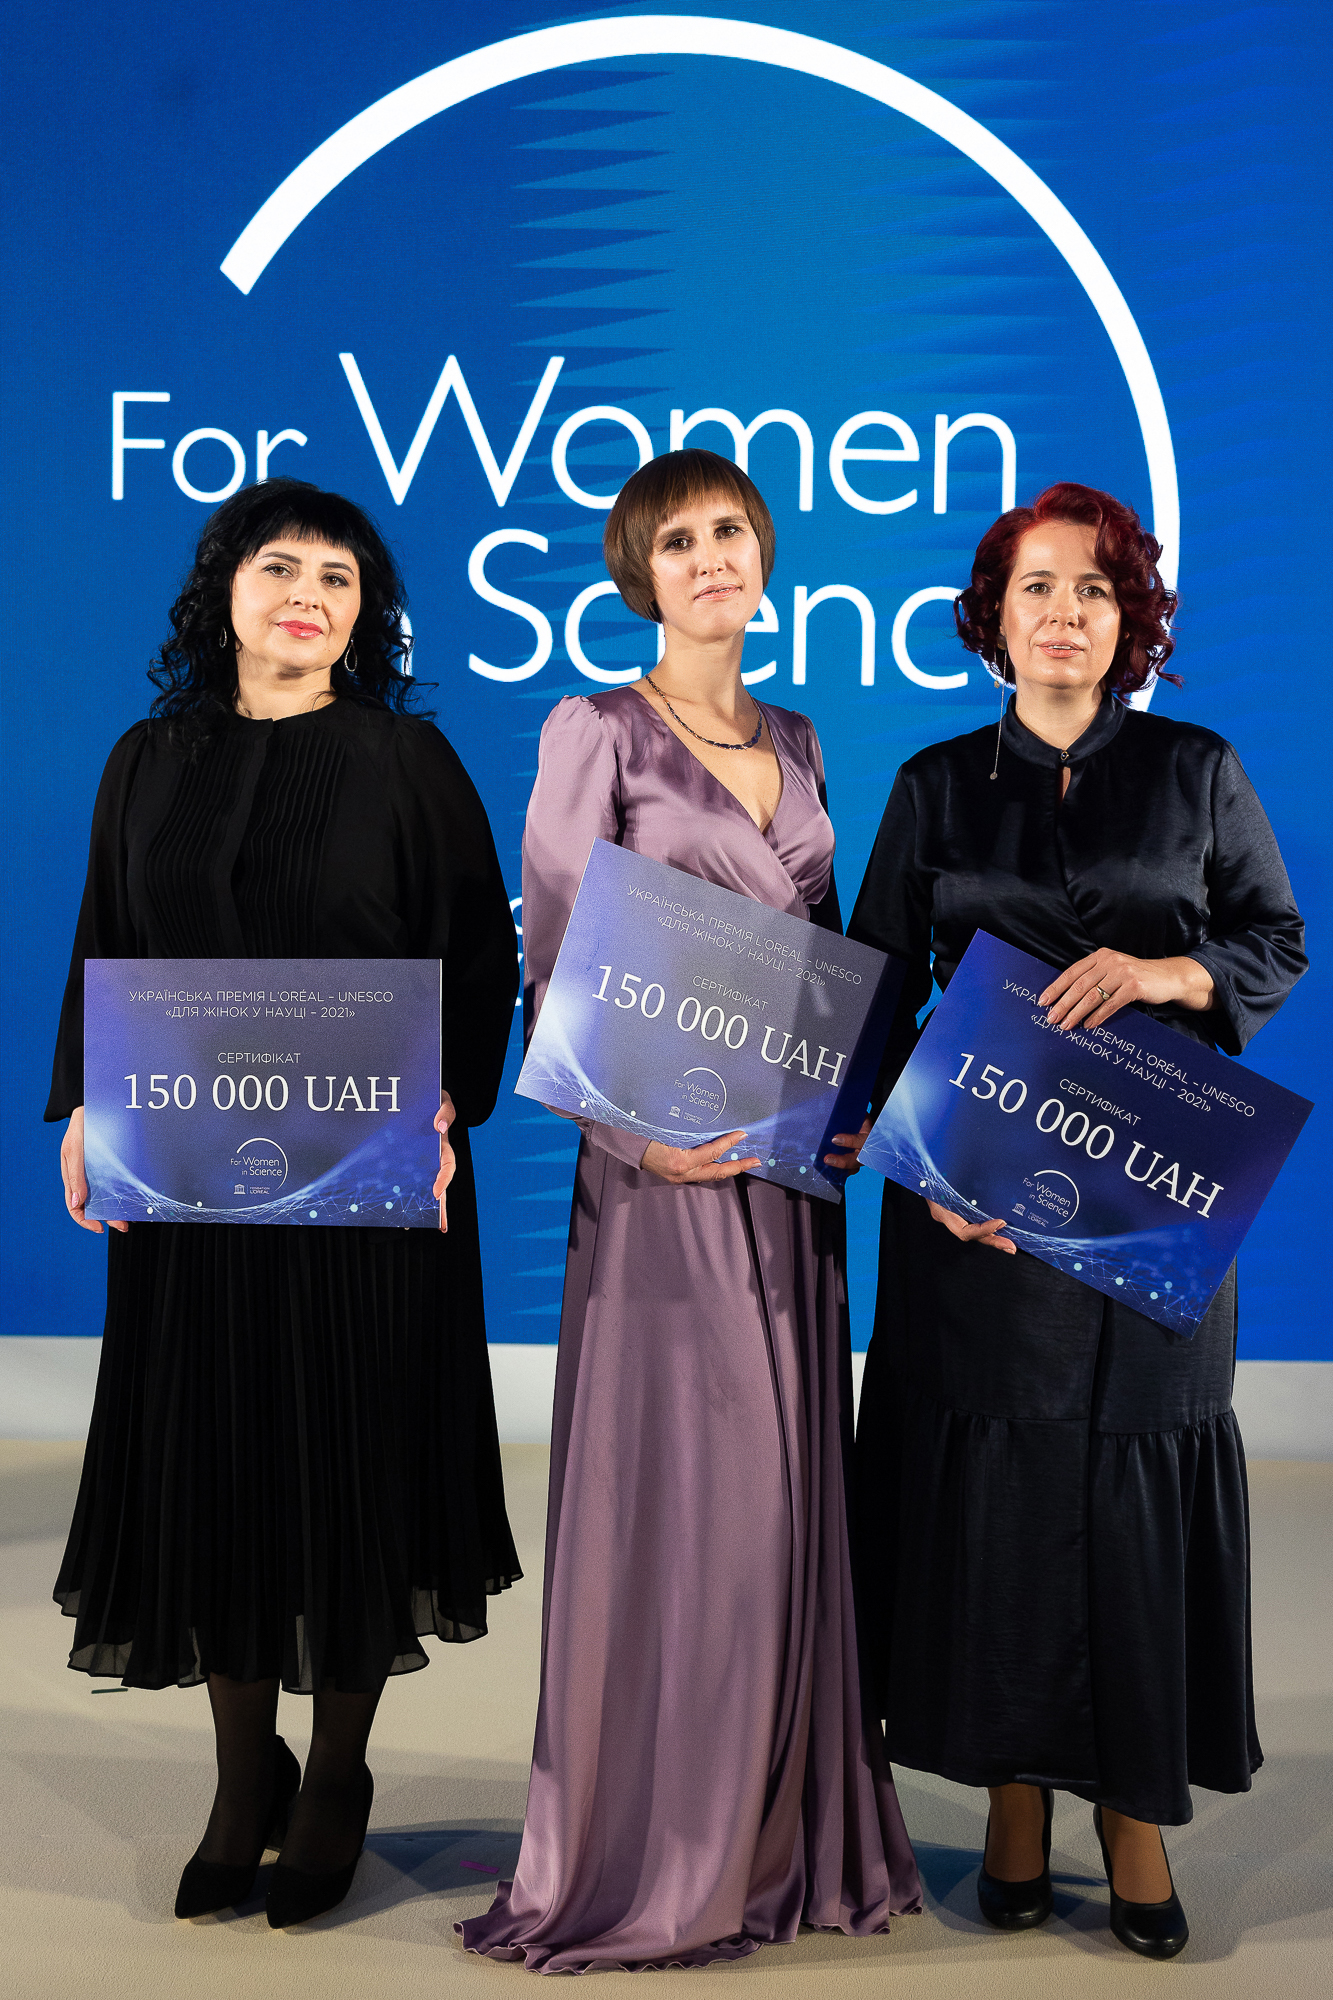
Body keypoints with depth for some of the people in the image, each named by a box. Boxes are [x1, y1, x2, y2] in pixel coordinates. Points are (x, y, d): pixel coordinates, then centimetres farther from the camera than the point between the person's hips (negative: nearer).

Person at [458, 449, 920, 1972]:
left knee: (786, 1495, 10)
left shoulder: (796, 743, 15)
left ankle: (777, 1838, 22)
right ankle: (642, 1859, 11)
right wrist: (639, 1129, -22)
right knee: (671, 1494, -3)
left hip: (794, 1165, 6)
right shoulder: (596, 732, -4)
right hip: (666, 1166, -6)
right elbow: (556, 966, -10)